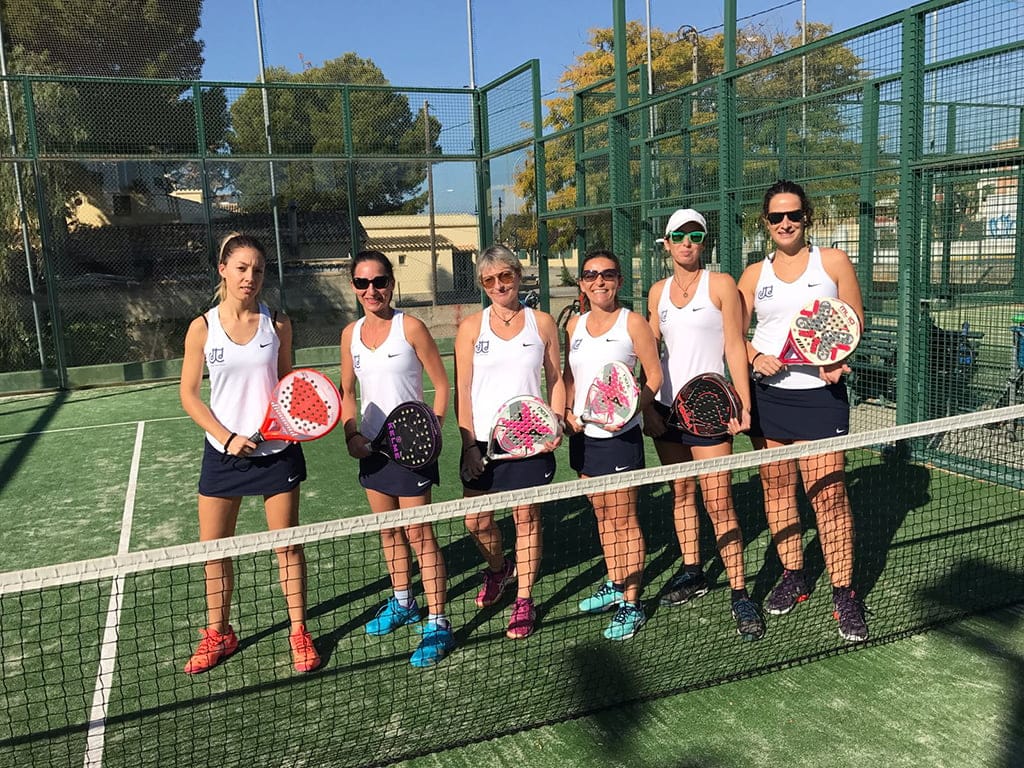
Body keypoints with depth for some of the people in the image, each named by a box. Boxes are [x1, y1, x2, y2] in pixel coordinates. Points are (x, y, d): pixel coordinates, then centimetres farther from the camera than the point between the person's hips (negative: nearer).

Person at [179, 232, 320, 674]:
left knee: (287, 544, 7)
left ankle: (299, 632, 23)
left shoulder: (277, 324, -2)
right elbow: (189, 395, -1)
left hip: (277, 451, 0)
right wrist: (227, 436, -12)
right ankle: (218, 635, 30)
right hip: (223, 453, 0)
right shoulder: (203, 328, -4)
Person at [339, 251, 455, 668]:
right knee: (388, 529, 17)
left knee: (419, 533, -4)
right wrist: (351, 433, -2)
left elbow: (441, 383, -6)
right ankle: (403, 603, 36)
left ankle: (438, 625, 4)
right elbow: (347, 391, 14)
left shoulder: (411, 327, -9)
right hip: (372, 446, 6)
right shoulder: (350, 334, 6)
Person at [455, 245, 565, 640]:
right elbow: (462, 390, 0)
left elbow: (555, 380, 9)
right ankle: (498, 569, 38)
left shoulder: (542, 322, 3)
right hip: (483, 441, 1)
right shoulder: (471, 326, 2)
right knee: (477, 521, 6)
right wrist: (469, 444, -7)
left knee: (526, 518, 5)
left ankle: (524, 601, 20)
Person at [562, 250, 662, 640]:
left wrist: (630, 410, -23)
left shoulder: (632, 322, -8)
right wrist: (566, 411, -1)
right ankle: (614, 585, 32)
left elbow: (654, 376, -8)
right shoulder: (575, 325, 8)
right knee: (603, 516, 17)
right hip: (583, 434, 6)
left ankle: (631, 604, 9)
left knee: (624, 520, 0)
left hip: (619, 435, -6)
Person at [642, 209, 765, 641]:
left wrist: (743, 405, -14)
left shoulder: (721, 284, -3)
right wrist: (647, 406, 7)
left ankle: (739, 593, 1)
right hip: (666, 407, 5)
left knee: (718, 502, -8)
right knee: (681, 492, 13)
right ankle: (692, 573, 27)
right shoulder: (658, 292, 10)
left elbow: (735, 348, -7)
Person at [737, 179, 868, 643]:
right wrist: (756, 357, -10)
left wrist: (838, 362, -15)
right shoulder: (753, 274, 9)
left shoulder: (834, 262, 3)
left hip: (820, 394, -3)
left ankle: (843, 593, 6)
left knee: (829, 494, -6)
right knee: (776, 488, 10)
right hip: (769, 396, 3)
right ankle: (793, 578, 26)